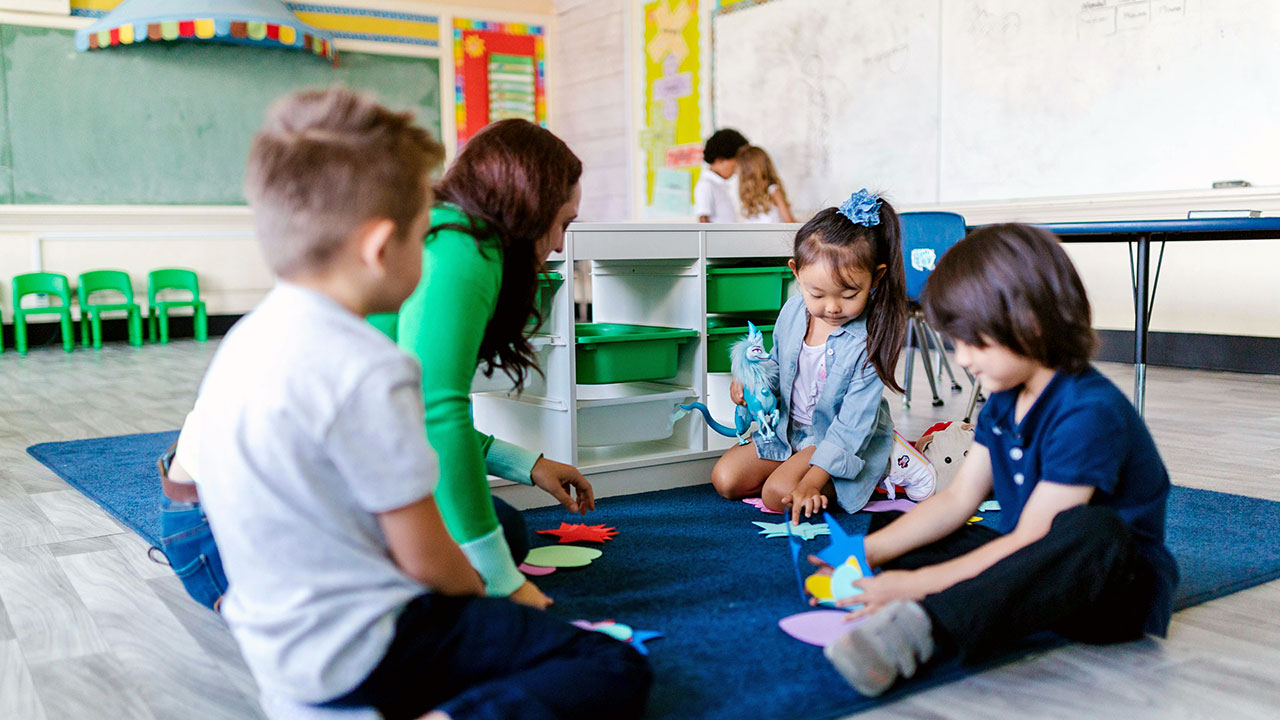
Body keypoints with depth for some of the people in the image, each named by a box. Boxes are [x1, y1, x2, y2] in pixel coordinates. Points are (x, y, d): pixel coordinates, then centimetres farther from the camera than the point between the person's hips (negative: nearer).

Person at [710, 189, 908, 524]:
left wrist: (812, 480, -32)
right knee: (725, 478, -4)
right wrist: (750, 381, -10)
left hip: (847, 442, -6)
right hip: (788, 429, 6)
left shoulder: (869, 341, -25)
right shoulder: (792, 311, -8)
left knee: (779, 495, -25)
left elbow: (853, 424, -26)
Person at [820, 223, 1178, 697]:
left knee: (1093, 532, -43)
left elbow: (1033, 539, -24)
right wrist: (866, 552, -6)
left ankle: (928, 624, -51)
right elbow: (958, 499, 5)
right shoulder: (1004, 400, 5)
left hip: (1118, 582, -8)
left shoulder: (1090, 413, -23)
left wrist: (921, 583, -24)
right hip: (1030, 568, 8)